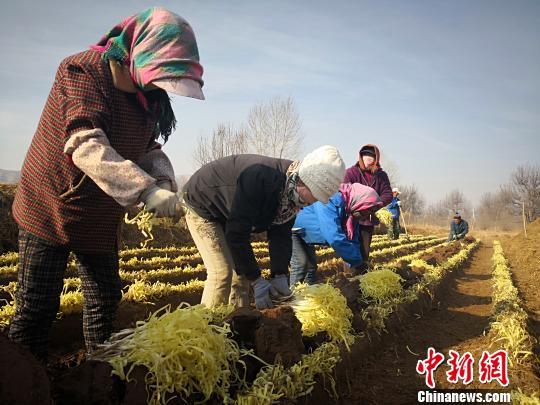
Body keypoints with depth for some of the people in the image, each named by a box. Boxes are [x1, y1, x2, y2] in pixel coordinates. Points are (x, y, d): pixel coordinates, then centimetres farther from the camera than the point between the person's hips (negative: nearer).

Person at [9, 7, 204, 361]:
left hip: (101, 219, 7)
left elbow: (148, 147, 7)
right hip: (51, 209, -7)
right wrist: (146, 189, -44)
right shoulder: (82, 71, -21)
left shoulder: (147, 95, 2)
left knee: (106, 300, 15)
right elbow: (86, 145, -34)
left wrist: (164, 179, -16)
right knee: (38, 306, 0)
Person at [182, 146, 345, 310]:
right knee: (222, 272, -16)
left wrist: (280, 275, -20)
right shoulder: (259, 178, -40)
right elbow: (237, 234, -35)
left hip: (227, 216, 8)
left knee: (242, 268, 6)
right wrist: (256, 280, -29)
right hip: (201, 206, -8)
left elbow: (280, 234, -8)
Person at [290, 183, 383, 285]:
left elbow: (352, 241, -6)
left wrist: (355, 265, -17)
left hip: (306, 234, 9)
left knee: (311, 264, 13)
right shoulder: (332, 202, -40)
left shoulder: (351, 214, -12)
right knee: (301, 263, -16)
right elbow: (334, 238, -48)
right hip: (295, 228, -9)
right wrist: (357, 262, -42)